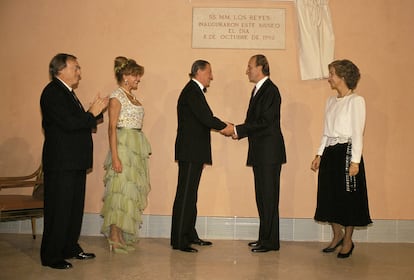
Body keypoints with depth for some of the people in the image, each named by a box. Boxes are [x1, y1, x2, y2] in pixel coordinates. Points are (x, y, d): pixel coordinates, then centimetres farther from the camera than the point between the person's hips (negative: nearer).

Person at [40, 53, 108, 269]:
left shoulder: (67, 92, 18)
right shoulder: (52, 92, -14)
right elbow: (69, 123, -24)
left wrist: (94, 113, 3)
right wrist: (92, 114, -12)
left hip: (75, 162, 10)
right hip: (61, 163, -10)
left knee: (75, 207, 16)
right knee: (59, 209, -2)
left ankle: (70, 248, 29)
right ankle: (51, 256, 10)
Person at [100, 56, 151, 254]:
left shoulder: (132, 97, 16)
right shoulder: (117, 96, -7)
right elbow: (112, 128, -13)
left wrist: (144, 150, 11)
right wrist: (115, 156, -19)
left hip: (137, 148, 8)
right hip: (123, 145, -8)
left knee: (131, 190, 9)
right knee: (121, 189, -6)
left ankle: (122, 237, 16)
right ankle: (114, 239, 1)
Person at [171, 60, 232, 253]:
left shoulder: (195, 91, 20)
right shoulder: (192, 91, -12)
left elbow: (205, 118, 17)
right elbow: (206, 118, -18)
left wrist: (224, 126, 9)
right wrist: (225, 127, -5)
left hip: (194, 152, 10)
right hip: (190, 151, -10)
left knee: (190, 194, 14)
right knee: (185, 195, -7)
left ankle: (190, 235, 23)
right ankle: (179, 240, -1)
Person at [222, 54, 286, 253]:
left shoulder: (270, 90, -13)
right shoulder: (258, 90, 18)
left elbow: (264, 122, -20)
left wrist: (237, 130, -17)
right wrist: (238, 131, 4)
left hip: (269, 152, -10)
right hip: (260, 153, 10)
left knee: (268, 197, -4)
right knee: (262, 197, 14)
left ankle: (270, 241, 5)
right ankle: (265, 238, 23)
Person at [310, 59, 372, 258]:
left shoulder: (356, 101, -8)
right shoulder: (331, 101, 13)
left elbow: (358, 133, -12)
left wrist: (355, 161, -16)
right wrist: (319, 155, 12)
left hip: (346, 152, -7)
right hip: (329, 152, 7)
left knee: (347, 196, 2)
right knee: (329, 195, 11)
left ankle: (348, 241, 18)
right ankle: (337, 235, 29)